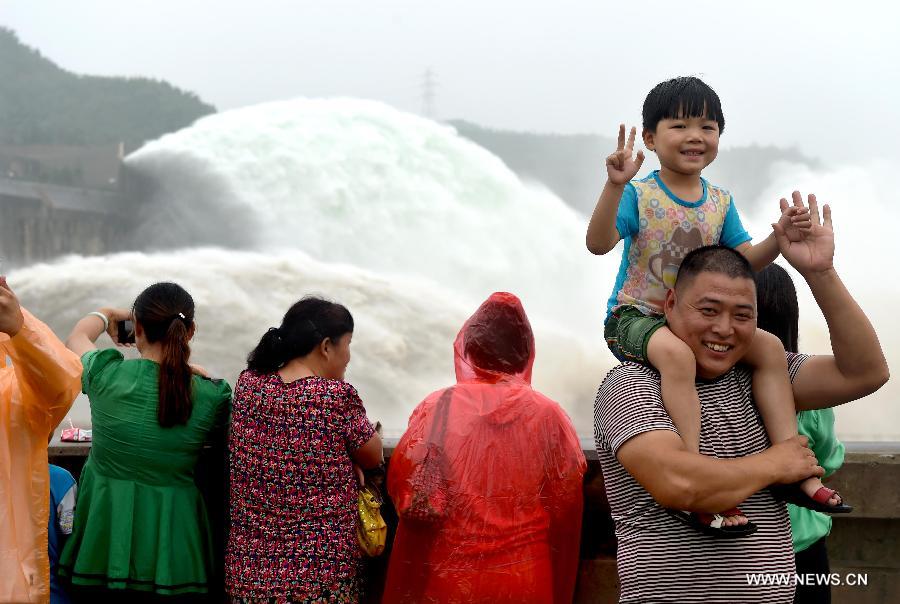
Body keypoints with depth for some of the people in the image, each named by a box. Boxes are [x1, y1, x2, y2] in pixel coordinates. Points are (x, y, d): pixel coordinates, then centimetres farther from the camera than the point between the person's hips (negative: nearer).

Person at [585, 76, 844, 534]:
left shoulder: (720, 201, 7)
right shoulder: (640, 195, -11)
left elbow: (745, 261, 6)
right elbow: (597, 244, -24)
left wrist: (781, 237, -13)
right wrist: (614, 186, -38)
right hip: (634, 316, -7)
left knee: (769, 346, -8)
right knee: (675, 351, -38)